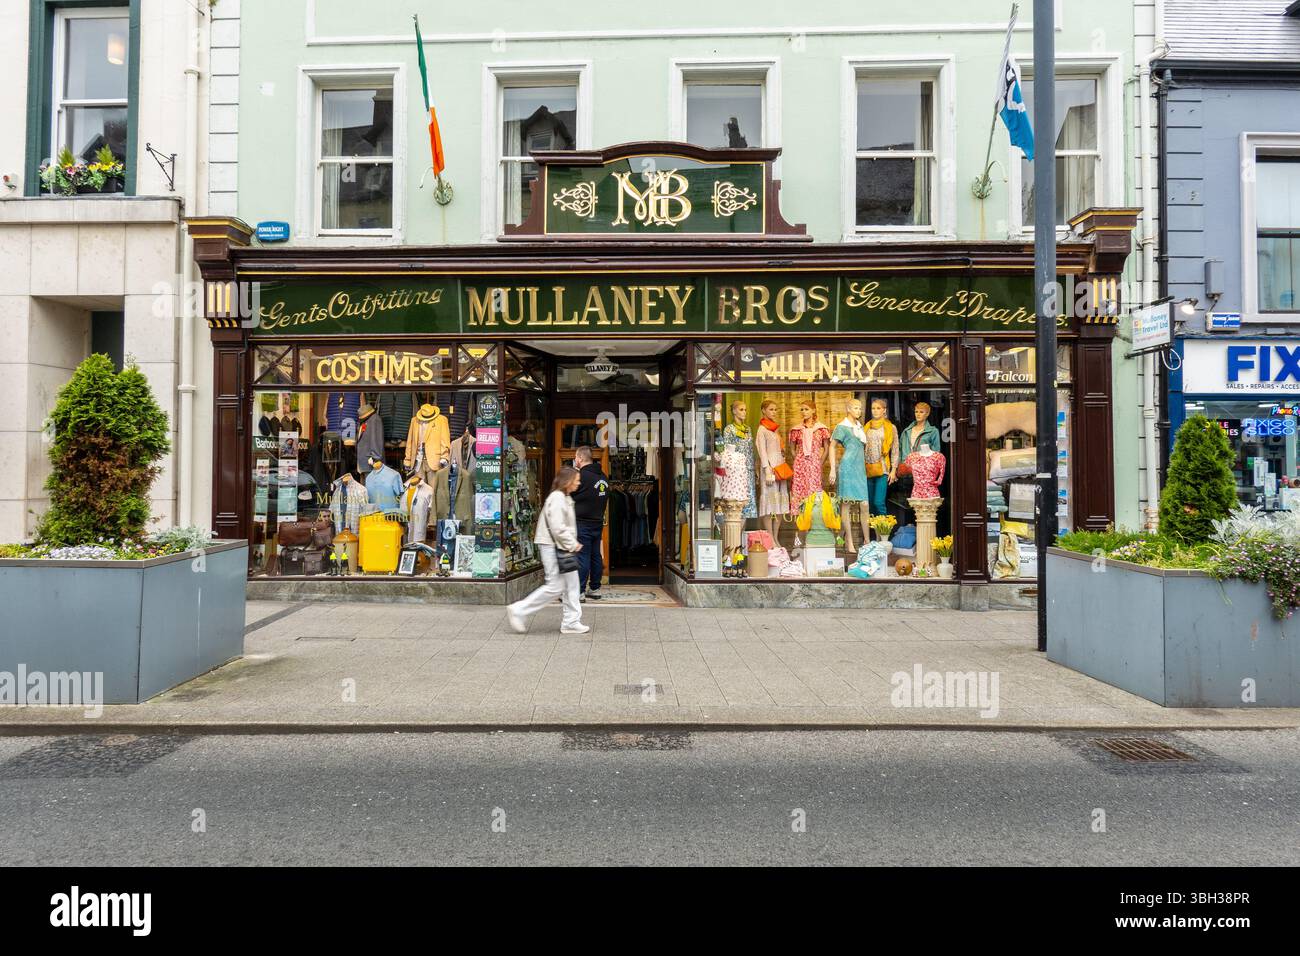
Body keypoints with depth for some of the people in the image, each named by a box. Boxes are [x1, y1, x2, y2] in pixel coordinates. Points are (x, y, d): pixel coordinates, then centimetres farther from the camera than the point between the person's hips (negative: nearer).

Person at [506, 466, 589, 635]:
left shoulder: (564, 498, 16)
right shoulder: (557, 498, -16)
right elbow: (557, 528, -23)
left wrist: (572, 543, 9)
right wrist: (572, 544, -15)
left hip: (560, 547, 10)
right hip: (552, 547, -10)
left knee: (571, 583, 8)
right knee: (555, 586, -8)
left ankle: (571, 622, 13)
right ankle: (519, 611, 0)